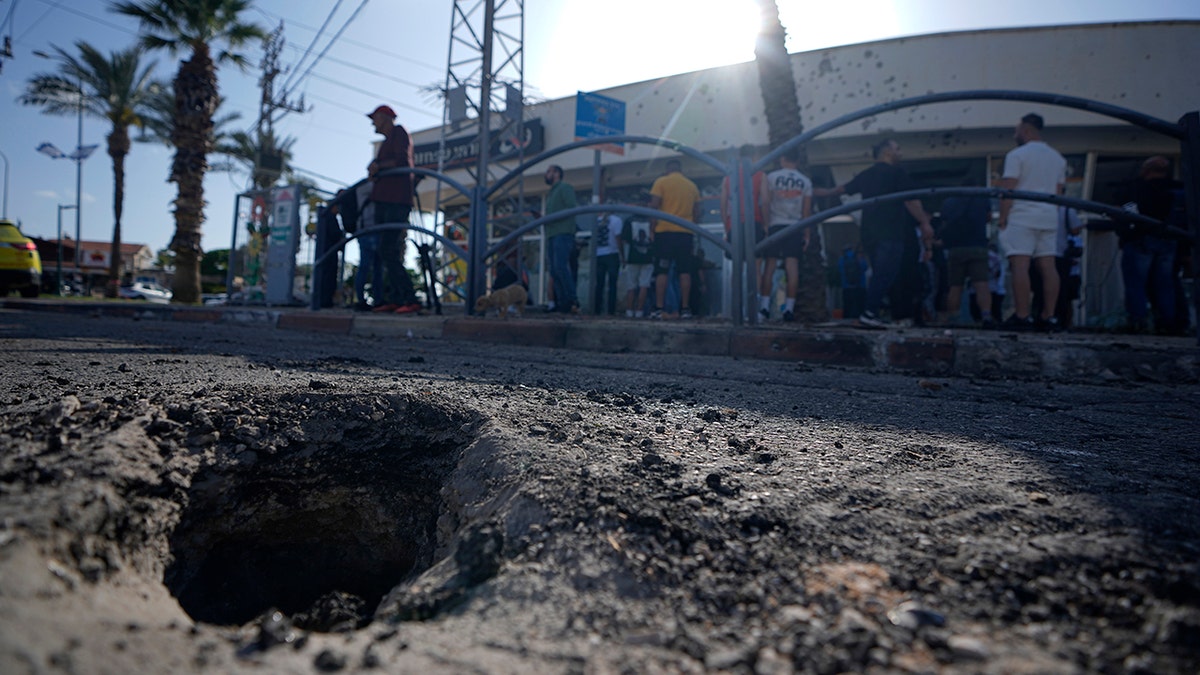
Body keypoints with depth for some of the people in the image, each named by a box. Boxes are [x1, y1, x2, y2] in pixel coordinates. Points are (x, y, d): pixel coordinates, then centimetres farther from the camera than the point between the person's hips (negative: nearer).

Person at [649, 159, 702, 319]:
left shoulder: (661, 182, 1)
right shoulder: (692, 186, 12)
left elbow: (654, 205, -7)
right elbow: (697, 213, 12)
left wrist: (654, 224, 1)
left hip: (665, 230, -2)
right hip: (686, 233, 3)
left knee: (661, 271, -2)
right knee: (685, 272, 3)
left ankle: (658, 309, -7)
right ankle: (685, 309, 1)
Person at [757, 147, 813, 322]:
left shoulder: (771, 177, 2)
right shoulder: (805, 181, 9)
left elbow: (765, 203, -4)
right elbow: (807, 211, 8)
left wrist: (766, 224, 3)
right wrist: (806, 234, 11)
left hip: (775, 226, -1)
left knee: (769, 267, 1)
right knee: (792, 267, -1)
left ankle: (764, 307, -3)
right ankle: (789, 308, -4)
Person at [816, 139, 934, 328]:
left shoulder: (865, 175, 16)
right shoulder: (896, 172, -3)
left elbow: (842, 189, 27)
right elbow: (911, 200, -8)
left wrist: (825, 192, 43)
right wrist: (924, 222, -7)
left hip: (869, 233, 7)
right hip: (890, 233, -7)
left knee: (879, 274, 13)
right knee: (886, 274, -9)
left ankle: (872, 313, 8)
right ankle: (869, 314, -17)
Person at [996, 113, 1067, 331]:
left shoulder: (1017, 154, -4)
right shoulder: (1057, 158, 19)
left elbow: (1007, 189, -11)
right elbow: (1058, 192, 19)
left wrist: (1002, 218, -7)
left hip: (1021, 217, -7)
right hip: (1049, 217, 7)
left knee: (1020, 265, -11)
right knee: (1047, 266, 3)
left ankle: (1022, 316, -17)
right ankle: (1048, 317, 1)